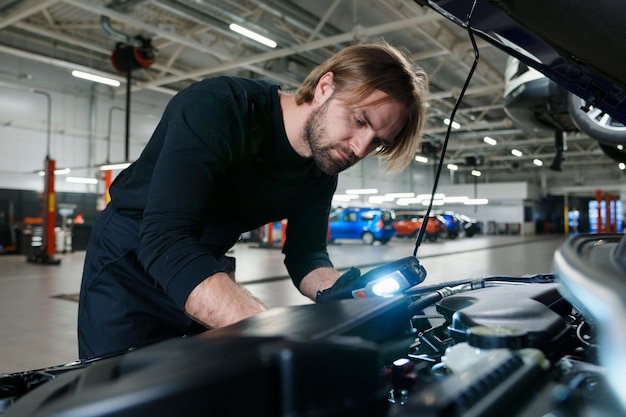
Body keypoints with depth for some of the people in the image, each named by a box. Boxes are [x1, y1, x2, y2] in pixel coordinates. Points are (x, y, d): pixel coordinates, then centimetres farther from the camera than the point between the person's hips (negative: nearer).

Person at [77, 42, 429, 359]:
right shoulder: (217, 109, -31)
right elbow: (166, 241, -42)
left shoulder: (324, 170, -8)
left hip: (210, 271, 6)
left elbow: (305, 256, -3)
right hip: (127, 266, -5)